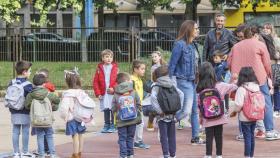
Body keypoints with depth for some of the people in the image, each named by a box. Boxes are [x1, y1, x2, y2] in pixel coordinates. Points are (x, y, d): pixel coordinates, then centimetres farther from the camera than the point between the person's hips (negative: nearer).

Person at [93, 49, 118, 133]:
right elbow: (95, 82, 2)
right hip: (103, 94, 2)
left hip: (113, 94, -2)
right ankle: (106, 125, 19)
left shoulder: (115, 68, -1)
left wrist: (114, 88, -17)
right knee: (106, 110, 10)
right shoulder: (99, 68, 3)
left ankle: (113, 126, 8)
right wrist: (98, 93, -5)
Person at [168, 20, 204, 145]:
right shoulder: (180, 44, -14)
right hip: (183, 81, -9)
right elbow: (172, 65, -14)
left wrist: (196, 79, 15)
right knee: (186, 111, -14)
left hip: (192, 81, 9)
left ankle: (195, 138, 16)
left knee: (195, 110, 10)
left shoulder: (191, 45, 11)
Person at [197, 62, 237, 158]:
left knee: (209, 136, 7)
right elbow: (233, 87, 5)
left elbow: (199, 105, -5)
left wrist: (200, 117, 6)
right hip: (219, 117, 1)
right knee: (219, 136, 11)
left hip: (207, 119, -1)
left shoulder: (200, 90, -9)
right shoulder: (219, 86, -7)